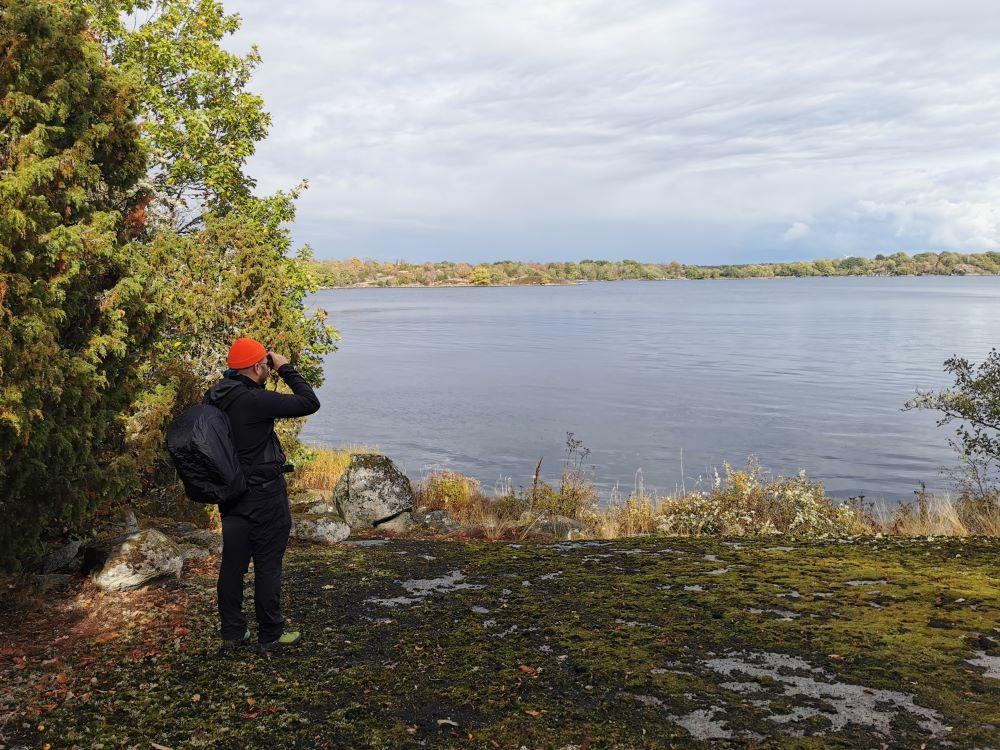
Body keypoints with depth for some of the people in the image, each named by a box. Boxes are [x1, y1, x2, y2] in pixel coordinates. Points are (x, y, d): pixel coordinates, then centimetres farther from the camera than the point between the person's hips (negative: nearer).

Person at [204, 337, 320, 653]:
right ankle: (271, 635, 14)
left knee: (232, 564, 14)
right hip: (264, 498, -8)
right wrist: (286, 368, -10)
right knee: (267, 567, 3)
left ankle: (232, 632, 24)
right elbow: (310, 403, -19)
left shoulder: (214, 398, 2)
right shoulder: (254, 400, -23)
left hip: (230, 496, 8)